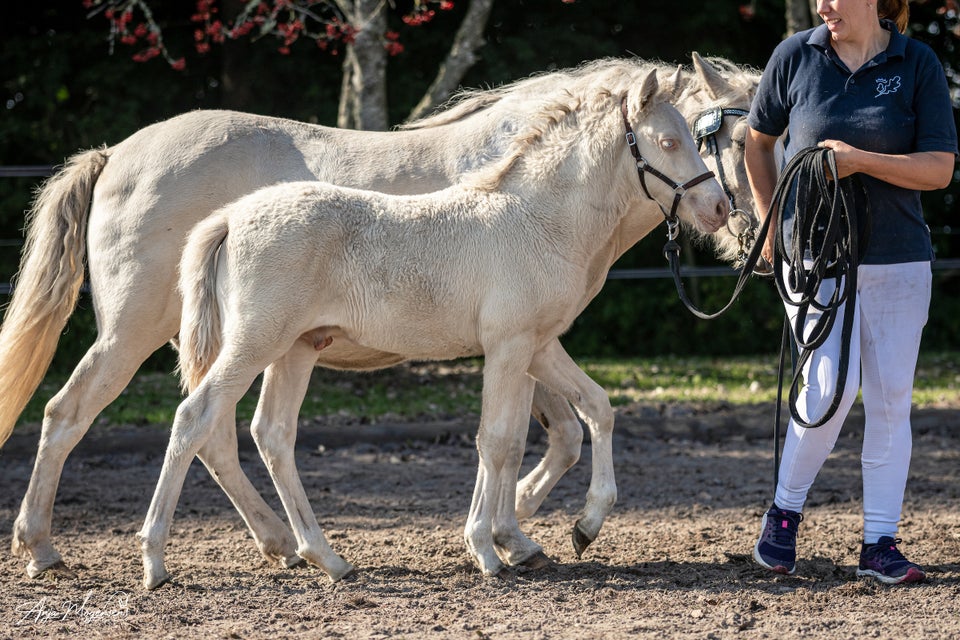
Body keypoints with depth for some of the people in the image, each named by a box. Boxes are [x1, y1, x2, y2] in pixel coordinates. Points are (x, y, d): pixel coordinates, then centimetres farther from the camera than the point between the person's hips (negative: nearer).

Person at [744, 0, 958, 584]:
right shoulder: (796, 57, 0)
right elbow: (758, 142, 15)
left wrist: (861, 160, -19)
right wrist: (772, 224, 9)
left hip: (898, 258, 1)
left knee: (891, 397, 1)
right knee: (830, 386, -14)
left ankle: (881, 544, 8)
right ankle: (784, 514, 7)